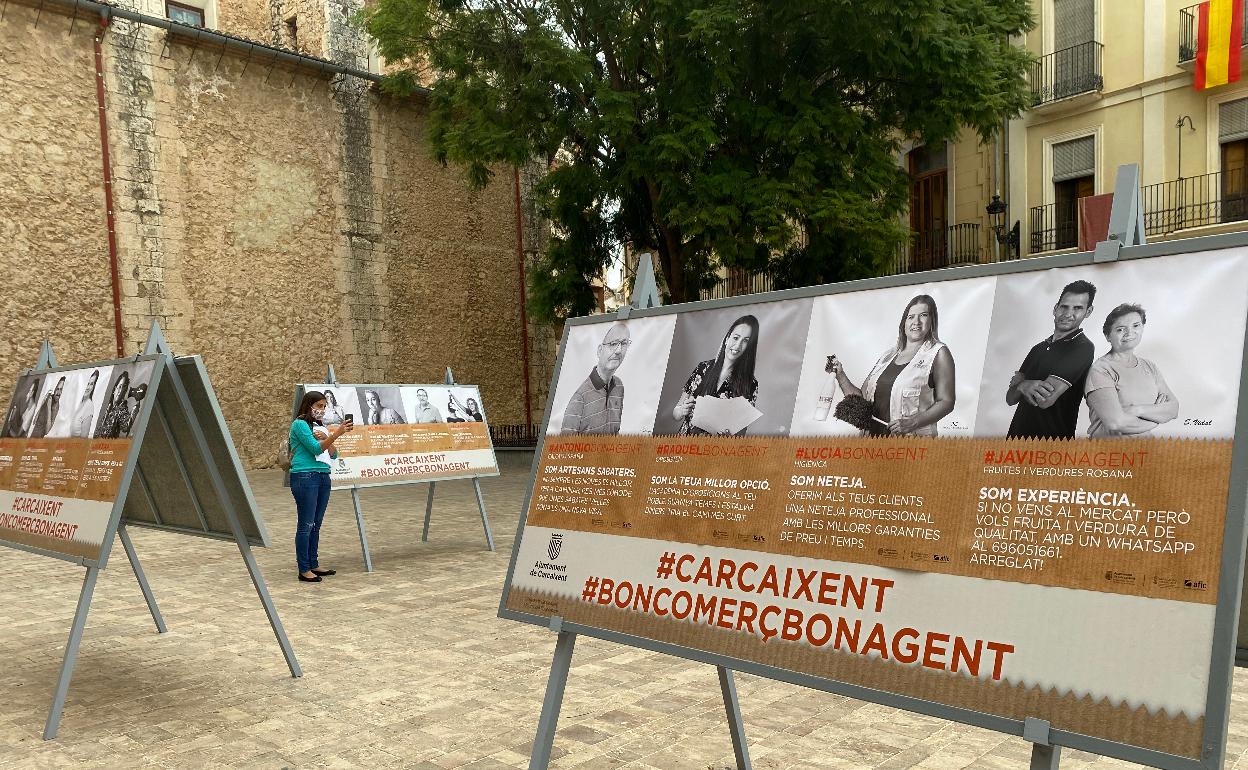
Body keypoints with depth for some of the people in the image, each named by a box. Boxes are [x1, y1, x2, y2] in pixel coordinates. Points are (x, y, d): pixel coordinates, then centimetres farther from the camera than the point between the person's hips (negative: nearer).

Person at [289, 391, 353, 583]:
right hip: (305, 477, -8)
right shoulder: (300, 424, -4)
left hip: (323, 477, 8)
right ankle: (304, 570, -1)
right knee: (306, 525, -5)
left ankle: (314, 565, 19)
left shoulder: (320, 426, 18)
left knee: (316, 524, 11)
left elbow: (333, 454, 15)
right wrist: (336, 434, -22)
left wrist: (325, 438, -2)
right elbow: (315, 448, -14)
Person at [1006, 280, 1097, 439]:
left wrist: (1020, 384, -5)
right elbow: (1010, 398, 3)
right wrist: (1024, 386, -18)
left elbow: (1045, 399, -24)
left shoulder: (1083, 348, -13)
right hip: (1017, 435, 7)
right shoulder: (1039, 348, 11)